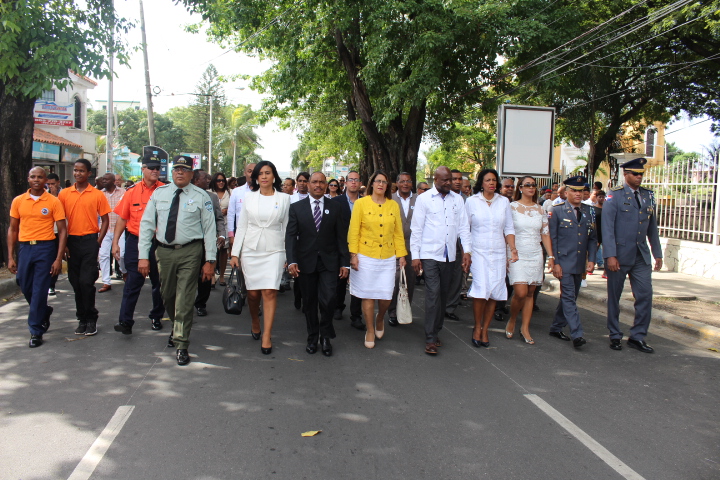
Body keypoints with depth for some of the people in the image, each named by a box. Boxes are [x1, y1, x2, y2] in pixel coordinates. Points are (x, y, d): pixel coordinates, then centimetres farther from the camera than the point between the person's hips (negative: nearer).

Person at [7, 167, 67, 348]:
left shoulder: (54, 202, -3)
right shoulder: (18, 201, 6)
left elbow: (62, 231, -3)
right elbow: (13, 229, 11)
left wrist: (59, 259, -9)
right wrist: (10, 257, 6)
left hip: (45, 247, -4)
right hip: (24, 247, 4)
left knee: (39, 290, -2)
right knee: (25, 287, 12)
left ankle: (36, 331, 9)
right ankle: (44, 312, 40)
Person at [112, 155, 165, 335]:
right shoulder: (132, 191, 4)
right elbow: (122, 218, 6)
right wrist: (115, 242, 1)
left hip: (158, 242, 0)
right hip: (135, 241, 0)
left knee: (158, 282, 11)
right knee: (133, 281, -2)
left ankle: (156, 317, 26)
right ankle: (125, 321, 1)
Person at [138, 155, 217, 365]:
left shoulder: (201, 197, -3)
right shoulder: (159, 193, 5)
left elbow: (209, 229, -4)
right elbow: (147, 224, 4)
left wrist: (210, 260, -8)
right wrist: (143, 256, -3)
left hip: (190, 253, -4)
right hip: (164, 251, 4)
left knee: (184, 299, -3)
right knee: (167, 296, 18)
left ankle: (181, 346, 9)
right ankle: (177, 329, 44)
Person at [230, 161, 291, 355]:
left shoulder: (284, 198, 4)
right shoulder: (249, 197, 6)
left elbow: (287, 227, 5)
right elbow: (241, 227, 7)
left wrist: (289, 255, 2)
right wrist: (235, 253, 3)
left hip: (274, 250, -1)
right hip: (251, 250, 2)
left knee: (269, 292, -9)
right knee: (253, 292, 6)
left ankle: (267, 336, -1)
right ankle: (255, 323, 33)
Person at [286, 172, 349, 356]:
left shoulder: (335, 207, 4)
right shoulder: (297, 207, 3)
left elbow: (341, 236, 3)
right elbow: (290, 235, -2)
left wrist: (345, 263, -2)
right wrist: (291, 260, -14)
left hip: (329, 262, -1)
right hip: (306, 262, 1)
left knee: (328, 300, -11)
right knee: (310, 302, 9)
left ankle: (325, 336, 11)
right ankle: (312, 337, 25)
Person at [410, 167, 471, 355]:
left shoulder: (457, 199, 9)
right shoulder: (424, 199, -1)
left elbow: (463, 226, 10)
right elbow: (416, 228, -2)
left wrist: (467, 250, -1)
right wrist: (415, 255, -5)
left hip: (449, 255, 4)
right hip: (429, 254, -4)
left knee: (443, 295, 9)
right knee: (433, 294, -9)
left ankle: (436, 332, 22)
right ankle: (430, 339, -4)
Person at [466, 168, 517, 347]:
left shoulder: (504, 201, 8)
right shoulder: (472, 201, 2)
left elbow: (509, 228, 11)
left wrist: (513, 249, -2)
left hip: (498, 252, 3)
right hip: (478, 252, -2)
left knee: (494, 292, 1)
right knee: (481, 290, -13)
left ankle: (485, 329, 15)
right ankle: (477, 327, 6)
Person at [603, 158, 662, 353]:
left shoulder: (648, 196, 10)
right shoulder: (614, 196, -6)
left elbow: (652, 227, 15)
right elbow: (607, 227, -12)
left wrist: (657, 253, 13)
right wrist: (610, 255, -18)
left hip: (641, 255, 5)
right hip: (619, 254, -4)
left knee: (645, 295, 0)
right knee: (614, 296, 7)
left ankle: (637, 337, 13)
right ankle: (615, 336, 21)